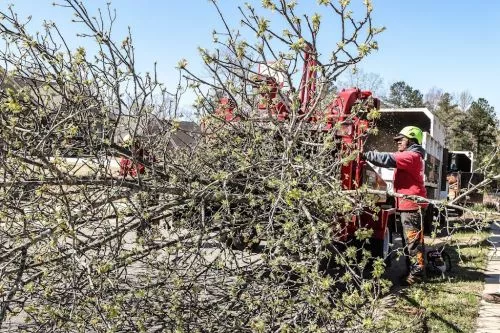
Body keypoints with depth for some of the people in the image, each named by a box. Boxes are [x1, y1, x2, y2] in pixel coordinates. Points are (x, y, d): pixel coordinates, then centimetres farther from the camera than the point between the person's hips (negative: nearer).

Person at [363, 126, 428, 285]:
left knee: (413, 240, -7)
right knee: (411, 240, 15)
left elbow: (388, 159, -24)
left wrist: (365, 154, -21)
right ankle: (414, 270, 22)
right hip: (410, 204, 11)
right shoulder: (410, 156, 23)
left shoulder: (411, 156, -13)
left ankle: (417, 273, -3)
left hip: (411, 204, -11)